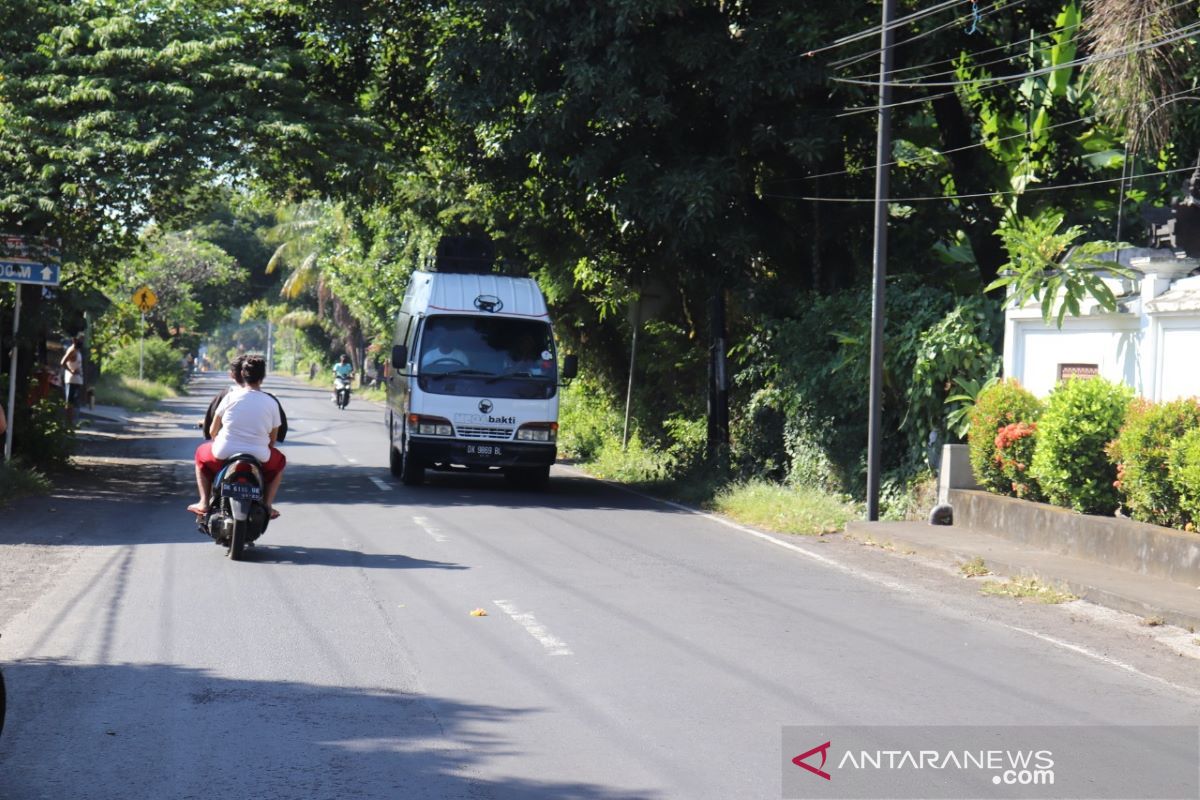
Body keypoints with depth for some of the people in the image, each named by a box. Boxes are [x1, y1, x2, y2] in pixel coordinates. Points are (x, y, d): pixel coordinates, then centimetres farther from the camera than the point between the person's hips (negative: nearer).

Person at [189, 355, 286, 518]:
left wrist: (217, 441, 30)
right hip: (259, 458, 0)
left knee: (201, 453, 32)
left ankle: (204, 503, 21)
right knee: (279, 461, 33)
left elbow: (213, 431, 6)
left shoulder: (231, 397, -4)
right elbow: (273, 439, 7)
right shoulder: (272, 403, -1)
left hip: (224, 454, 0)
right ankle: (267, 505, 17)